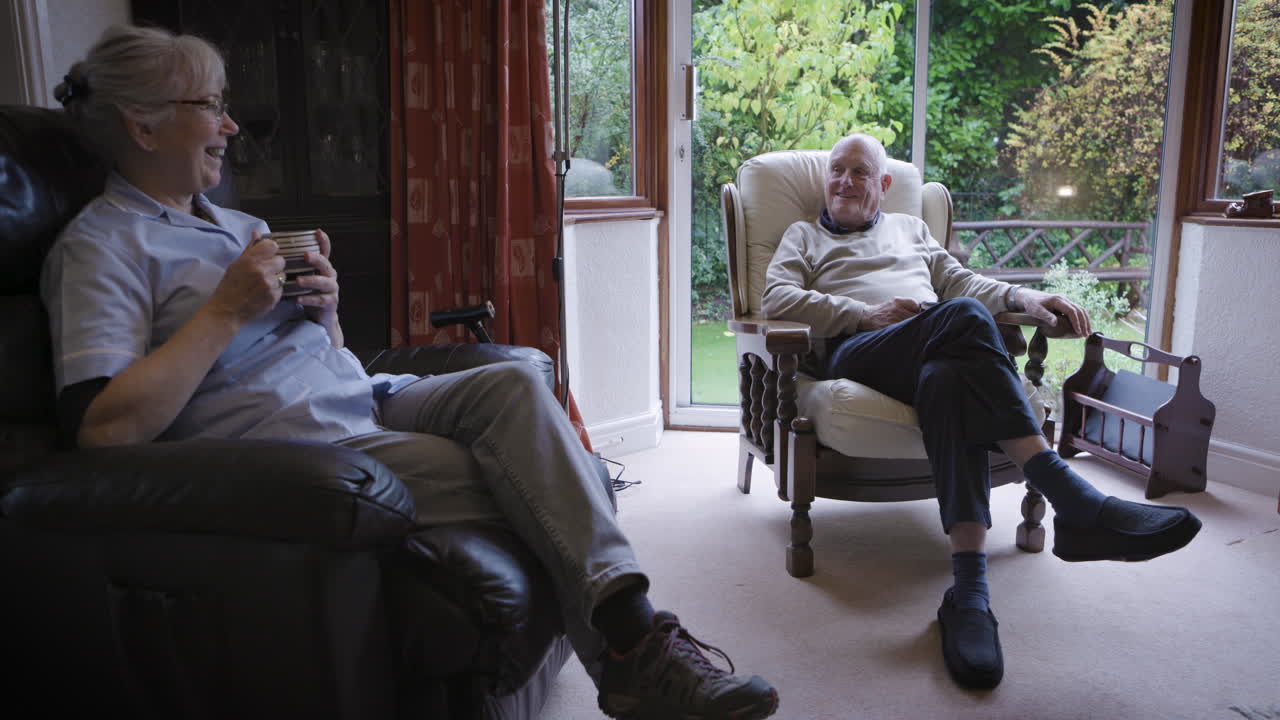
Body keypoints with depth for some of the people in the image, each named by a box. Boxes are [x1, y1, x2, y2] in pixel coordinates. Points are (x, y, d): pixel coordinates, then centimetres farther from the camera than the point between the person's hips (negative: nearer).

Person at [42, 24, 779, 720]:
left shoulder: (236, 224, 23)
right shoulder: (101, 246, -3)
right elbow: (106, 429, -18)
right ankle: (629, 652, -13)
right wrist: (227, 309, -15)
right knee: (474, 469, -26)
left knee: (514, 384, -19)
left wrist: (325, 308, 3)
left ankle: (628, 623, -29)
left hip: (361, 398, 7)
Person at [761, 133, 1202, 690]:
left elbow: (960, 280, 25)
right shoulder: (804, 236, 27)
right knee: (963, 317, -36)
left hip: (941, 350, 3)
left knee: (947, 380, -39)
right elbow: (776, 298, 7)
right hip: (857, 351, -3)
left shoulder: (910, 228, 37)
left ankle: (970, 591, -50)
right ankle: (1071, 501, -44)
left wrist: (1025, 298, 3)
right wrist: (865, 313, -6)